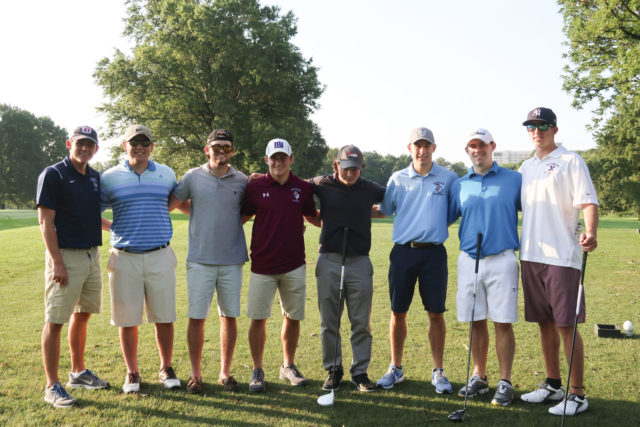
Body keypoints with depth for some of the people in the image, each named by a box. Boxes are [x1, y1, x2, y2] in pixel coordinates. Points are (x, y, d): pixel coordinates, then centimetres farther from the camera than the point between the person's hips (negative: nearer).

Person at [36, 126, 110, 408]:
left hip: (92, 254, 7)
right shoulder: (52, 175, -9)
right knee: (55, 321, -2)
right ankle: (52, 386, 5)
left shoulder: (95, 178, 11)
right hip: (66, 255, -7)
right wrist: (56, 262, -19)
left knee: (82, 315, 16)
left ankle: (78, 373, 30)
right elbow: (46, 221, -13)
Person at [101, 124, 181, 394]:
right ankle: (132, 373, 22)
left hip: (160, 257, 1)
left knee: (164, 317, 5)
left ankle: (166, 369, 23)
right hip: (124, 258, -1)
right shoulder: (110, 177, 3)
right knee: (127, 319, 6)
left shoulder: (166, 174, 8)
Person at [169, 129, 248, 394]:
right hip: (200, 259, -1)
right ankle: (195, 374, 15)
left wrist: (231, 225, 3)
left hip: (232, 260, 2)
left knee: (229, 317, 7)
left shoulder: (242, 181, 5)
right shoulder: (192, 177, 2)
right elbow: (167, 205, 6)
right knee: (196, 317, 2)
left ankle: (225, 373, 20)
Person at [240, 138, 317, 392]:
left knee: (293, 317, 10)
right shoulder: (255, 187, -2)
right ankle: (257, 371, 16)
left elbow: (315, 217, 17)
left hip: (294, 266, 2)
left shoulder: (303, 188, 3)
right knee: (258, 318, 1)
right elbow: (242, 217, 8)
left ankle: (288, 366, 28)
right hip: (262, 265, -2)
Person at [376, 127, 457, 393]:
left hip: (434, 252, -1)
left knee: (436, 313, 3)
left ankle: (438, 372, 16)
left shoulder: (448, 179, 5)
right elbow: (383, 211, 16)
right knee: (398, 312, 6)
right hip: (403, 251, 1)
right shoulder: (397, 179, 8)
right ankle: (396, 369, 21)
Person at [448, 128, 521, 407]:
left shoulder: (514, 180, 3)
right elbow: (445, 217, 17)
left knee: (503, 322, -2)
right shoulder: (459, 185, 11)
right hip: (469, 259, 3)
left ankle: (505, 383, 10)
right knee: (476, 322, 8)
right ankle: (479, 378, 22)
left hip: (502, 259, -3)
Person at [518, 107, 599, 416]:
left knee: (567, 325, -4)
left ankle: (577, 394, 6)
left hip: (562, 256, -6)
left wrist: (590, 232, -30)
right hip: (531, 255, 6)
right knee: (545, 323, 13)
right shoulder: (526, 167, 16)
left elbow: (588, 202, -13)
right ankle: (553, 385, 26)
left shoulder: (571, 161, -3)